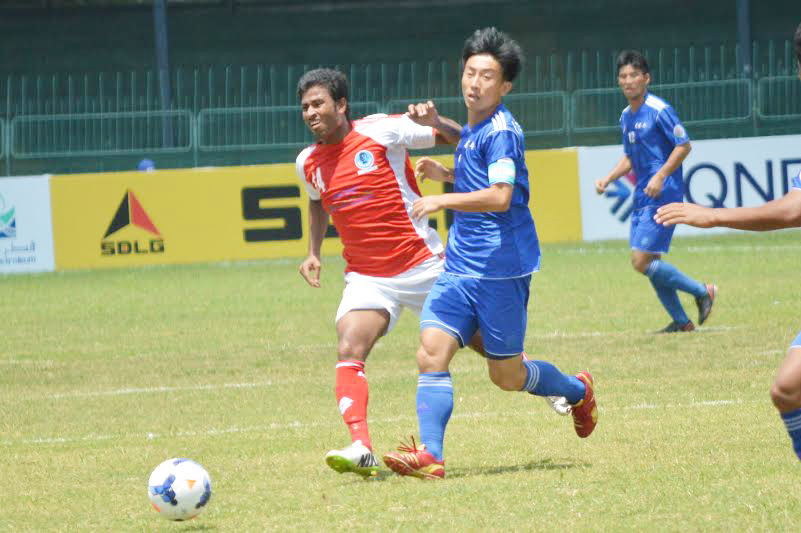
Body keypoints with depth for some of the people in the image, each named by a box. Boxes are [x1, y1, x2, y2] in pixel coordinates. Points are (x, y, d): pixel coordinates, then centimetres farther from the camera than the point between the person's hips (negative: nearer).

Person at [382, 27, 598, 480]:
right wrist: (445, 173, 17)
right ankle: (429, 456, -17)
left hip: (500, 270, -8)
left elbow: (500, 196, -25)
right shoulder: (473, 130, 15)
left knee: (507, 376, 5)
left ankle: (578, 390, 33)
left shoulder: (501, 131, -13)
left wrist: (441, 200, -22)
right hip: (460, 268, 8)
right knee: (432, 354, -11)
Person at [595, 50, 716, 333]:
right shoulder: (626, 116, 14)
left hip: (662, 194, -9)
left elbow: (684, 145, -13)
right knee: (649, 263, 7)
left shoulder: (659, 110, -12)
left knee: (642, 262, -13)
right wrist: (608, 179, 11)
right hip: (643, 196, 9)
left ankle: (702, 291, -1)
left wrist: (660, 176, -21)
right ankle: (681, 321, 17)